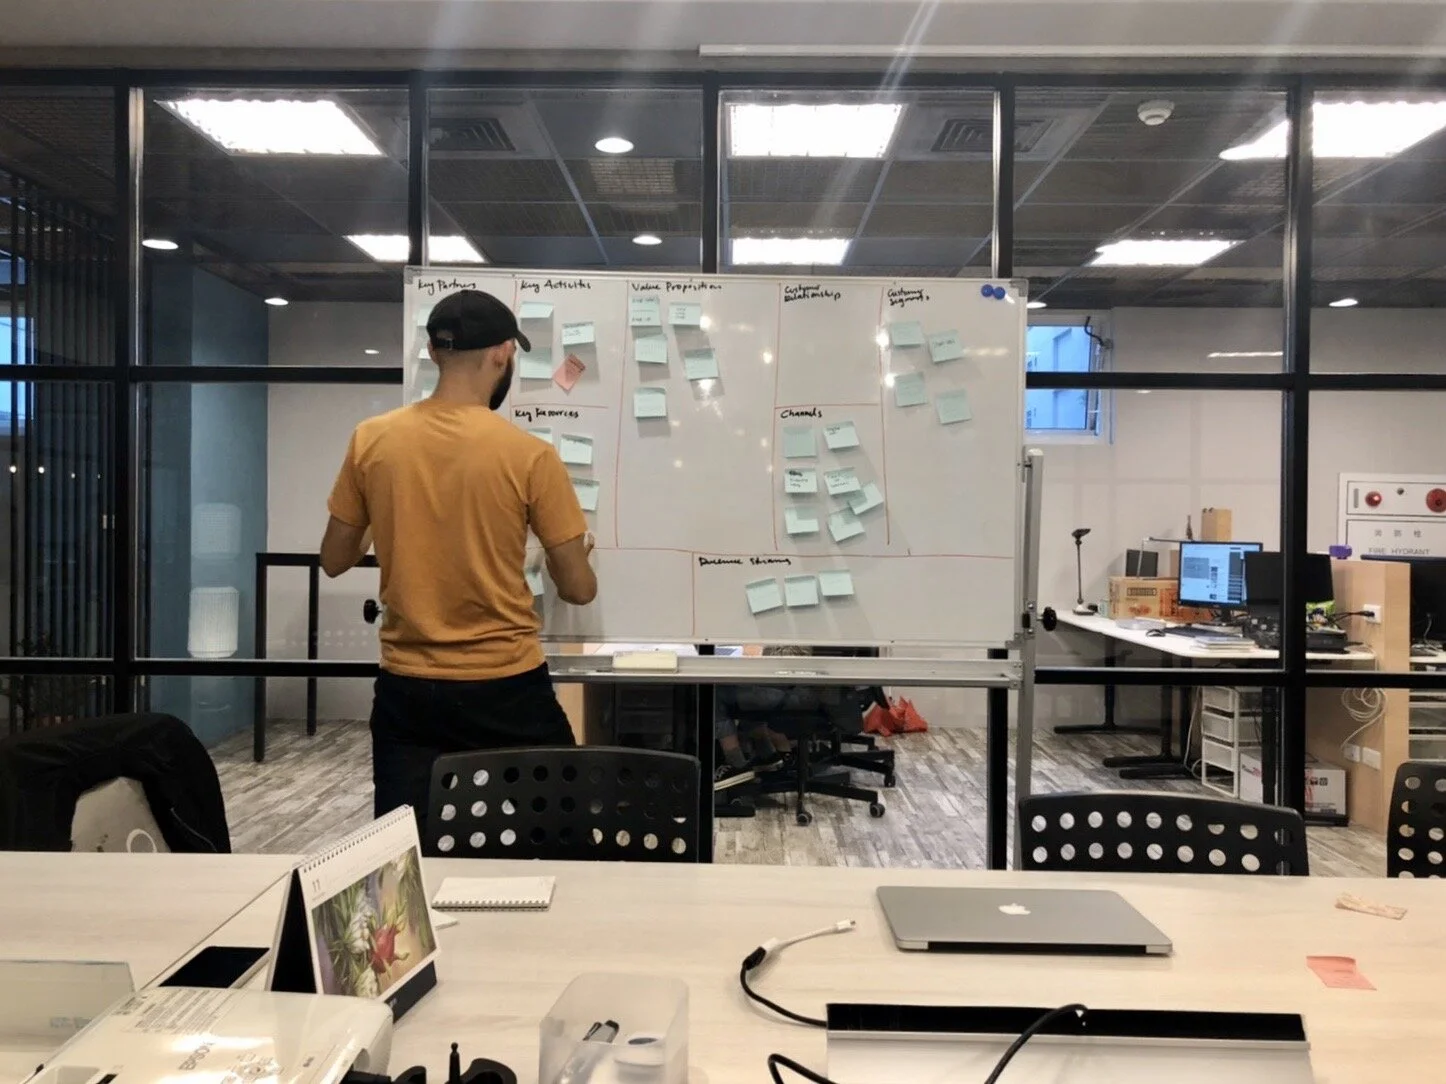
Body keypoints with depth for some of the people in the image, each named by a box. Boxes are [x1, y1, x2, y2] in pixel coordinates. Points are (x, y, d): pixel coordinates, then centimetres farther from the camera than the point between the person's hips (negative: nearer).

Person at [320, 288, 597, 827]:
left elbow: (335, 560, 7)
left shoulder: (371, 441, -3)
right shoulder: (530, 455, -13)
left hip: (407, 689, 3)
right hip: (505, 687, -3)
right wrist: (575, 559, 15)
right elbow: (577, 589, -8)